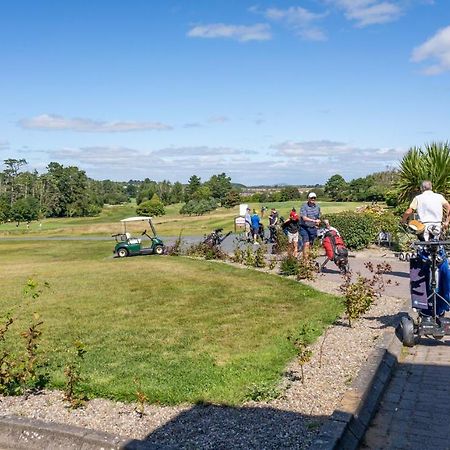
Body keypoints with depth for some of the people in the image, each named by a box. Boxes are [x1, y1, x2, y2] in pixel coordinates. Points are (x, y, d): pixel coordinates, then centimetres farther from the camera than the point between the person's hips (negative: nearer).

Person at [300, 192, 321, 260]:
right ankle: (305, 260, -14)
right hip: (305, 228, -5)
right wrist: (314, 221, -24)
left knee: (311, 244, 9)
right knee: (306, 244, -14)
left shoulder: (317, 207, 10)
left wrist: (317, 223, 4)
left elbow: (318, 218, 22)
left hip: (313, 228, 5)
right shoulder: (304, 206, -6)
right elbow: (304, 218, -16)